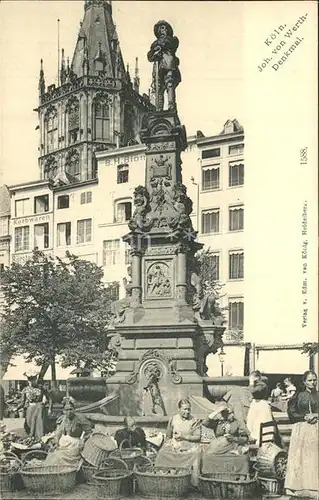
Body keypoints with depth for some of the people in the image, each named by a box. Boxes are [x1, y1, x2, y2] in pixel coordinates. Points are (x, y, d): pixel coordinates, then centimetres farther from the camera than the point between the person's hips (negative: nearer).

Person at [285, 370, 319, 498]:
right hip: (301, 430, -1)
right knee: (300, 458, -1)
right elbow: (291, 413, 2)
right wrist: (305, 417, -11)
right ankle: (299, 488, 4)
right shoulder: (298, 396, 6)